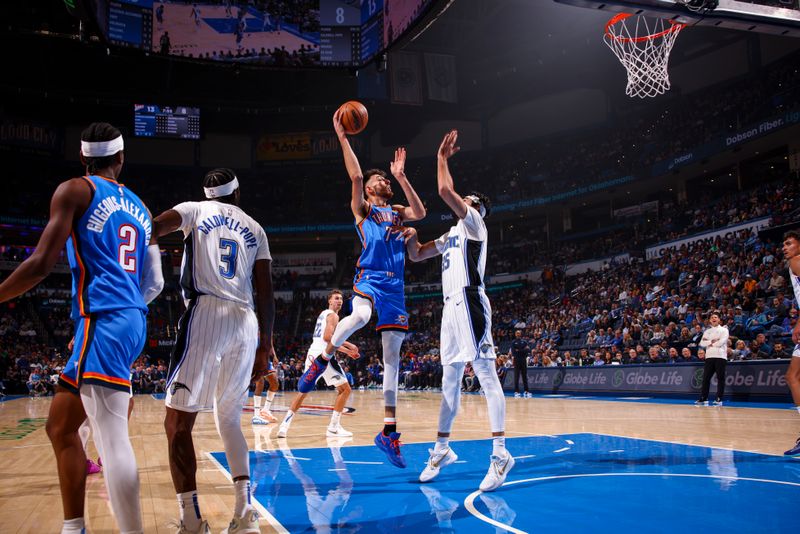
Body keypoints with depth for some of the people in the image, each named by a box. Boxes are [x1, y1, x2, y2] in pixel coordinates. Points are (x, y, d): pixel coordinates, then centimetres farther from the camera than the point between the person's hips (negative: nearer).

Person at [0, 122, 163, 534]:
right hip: (131, 321, 8)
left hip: (102, 321, -8)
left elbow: (41, 264, -10)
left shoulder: (75, 191, 0)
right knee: (60, 427, 19)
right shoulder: (139, 207, 20)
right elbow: (154, 285, 18)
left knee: (113, 439, -14)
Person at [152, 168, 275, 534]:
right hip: (246, 324, 4)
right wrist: (266, 344, 18)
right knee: (229, 420, 17)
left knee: (178, 421, 1)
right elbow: (265, 293, 14)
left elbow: (148, 232, -6)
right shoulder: (255, 229, 20)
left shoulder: (195, 210, 13)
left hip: (205, 315, -4)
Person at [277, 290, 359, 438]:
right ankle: (333, 427, -1)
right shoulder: (333, 315, -3)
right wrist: (348, 345, -12)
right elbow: (327, 337, -18)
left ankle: (285, 425, 5)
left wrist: (347, 351, 30)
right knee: (345, 389, 1)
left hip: (312, 354, 9)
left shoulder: (323, 314, 27)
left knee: (303, 390, 14)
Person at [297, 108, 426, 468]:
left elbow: (420, 213, 6)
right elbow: (355, 175, -4)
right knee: (360, 316, -40)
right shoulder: (362, 208, 11)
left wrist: (401, 176, 8)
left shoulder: (396, 212, 25)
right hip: (369, 277, -5)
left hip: (395, 285, 5)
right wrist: (341, 136, -7)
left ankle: (389, 431, 5)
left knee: (392, 356, 1)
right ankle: (323, 360, -12)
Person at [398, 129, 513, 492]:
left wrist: (442, 158, 1)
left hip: (470, 303, -9)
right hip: (451, 306, 9)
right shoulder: (452, 234, 26)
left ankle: (500, 453, -13)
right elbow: (416, 256, 30)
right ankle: (442, 449, 20)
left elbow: (446, 191, -14)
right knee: (450, 380, 12)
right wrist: (412, 236, 10)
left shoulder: (475, 223, 1)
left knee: (485, 375, -12)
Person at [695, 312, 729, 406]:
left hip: (720, 357, -4)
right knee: (706, 377, 2)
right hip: (709, 356, 4)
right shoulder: (707, 331, 17)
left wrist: (709, 343, -2)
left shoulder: (724, 330, 3)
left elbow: (721, 342, -12)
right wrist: (712, 341, -10)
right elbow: (702, 343, 5)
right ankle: (703, 398, 6)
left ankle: (719, 399, -1)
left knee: (720, 378, -4)